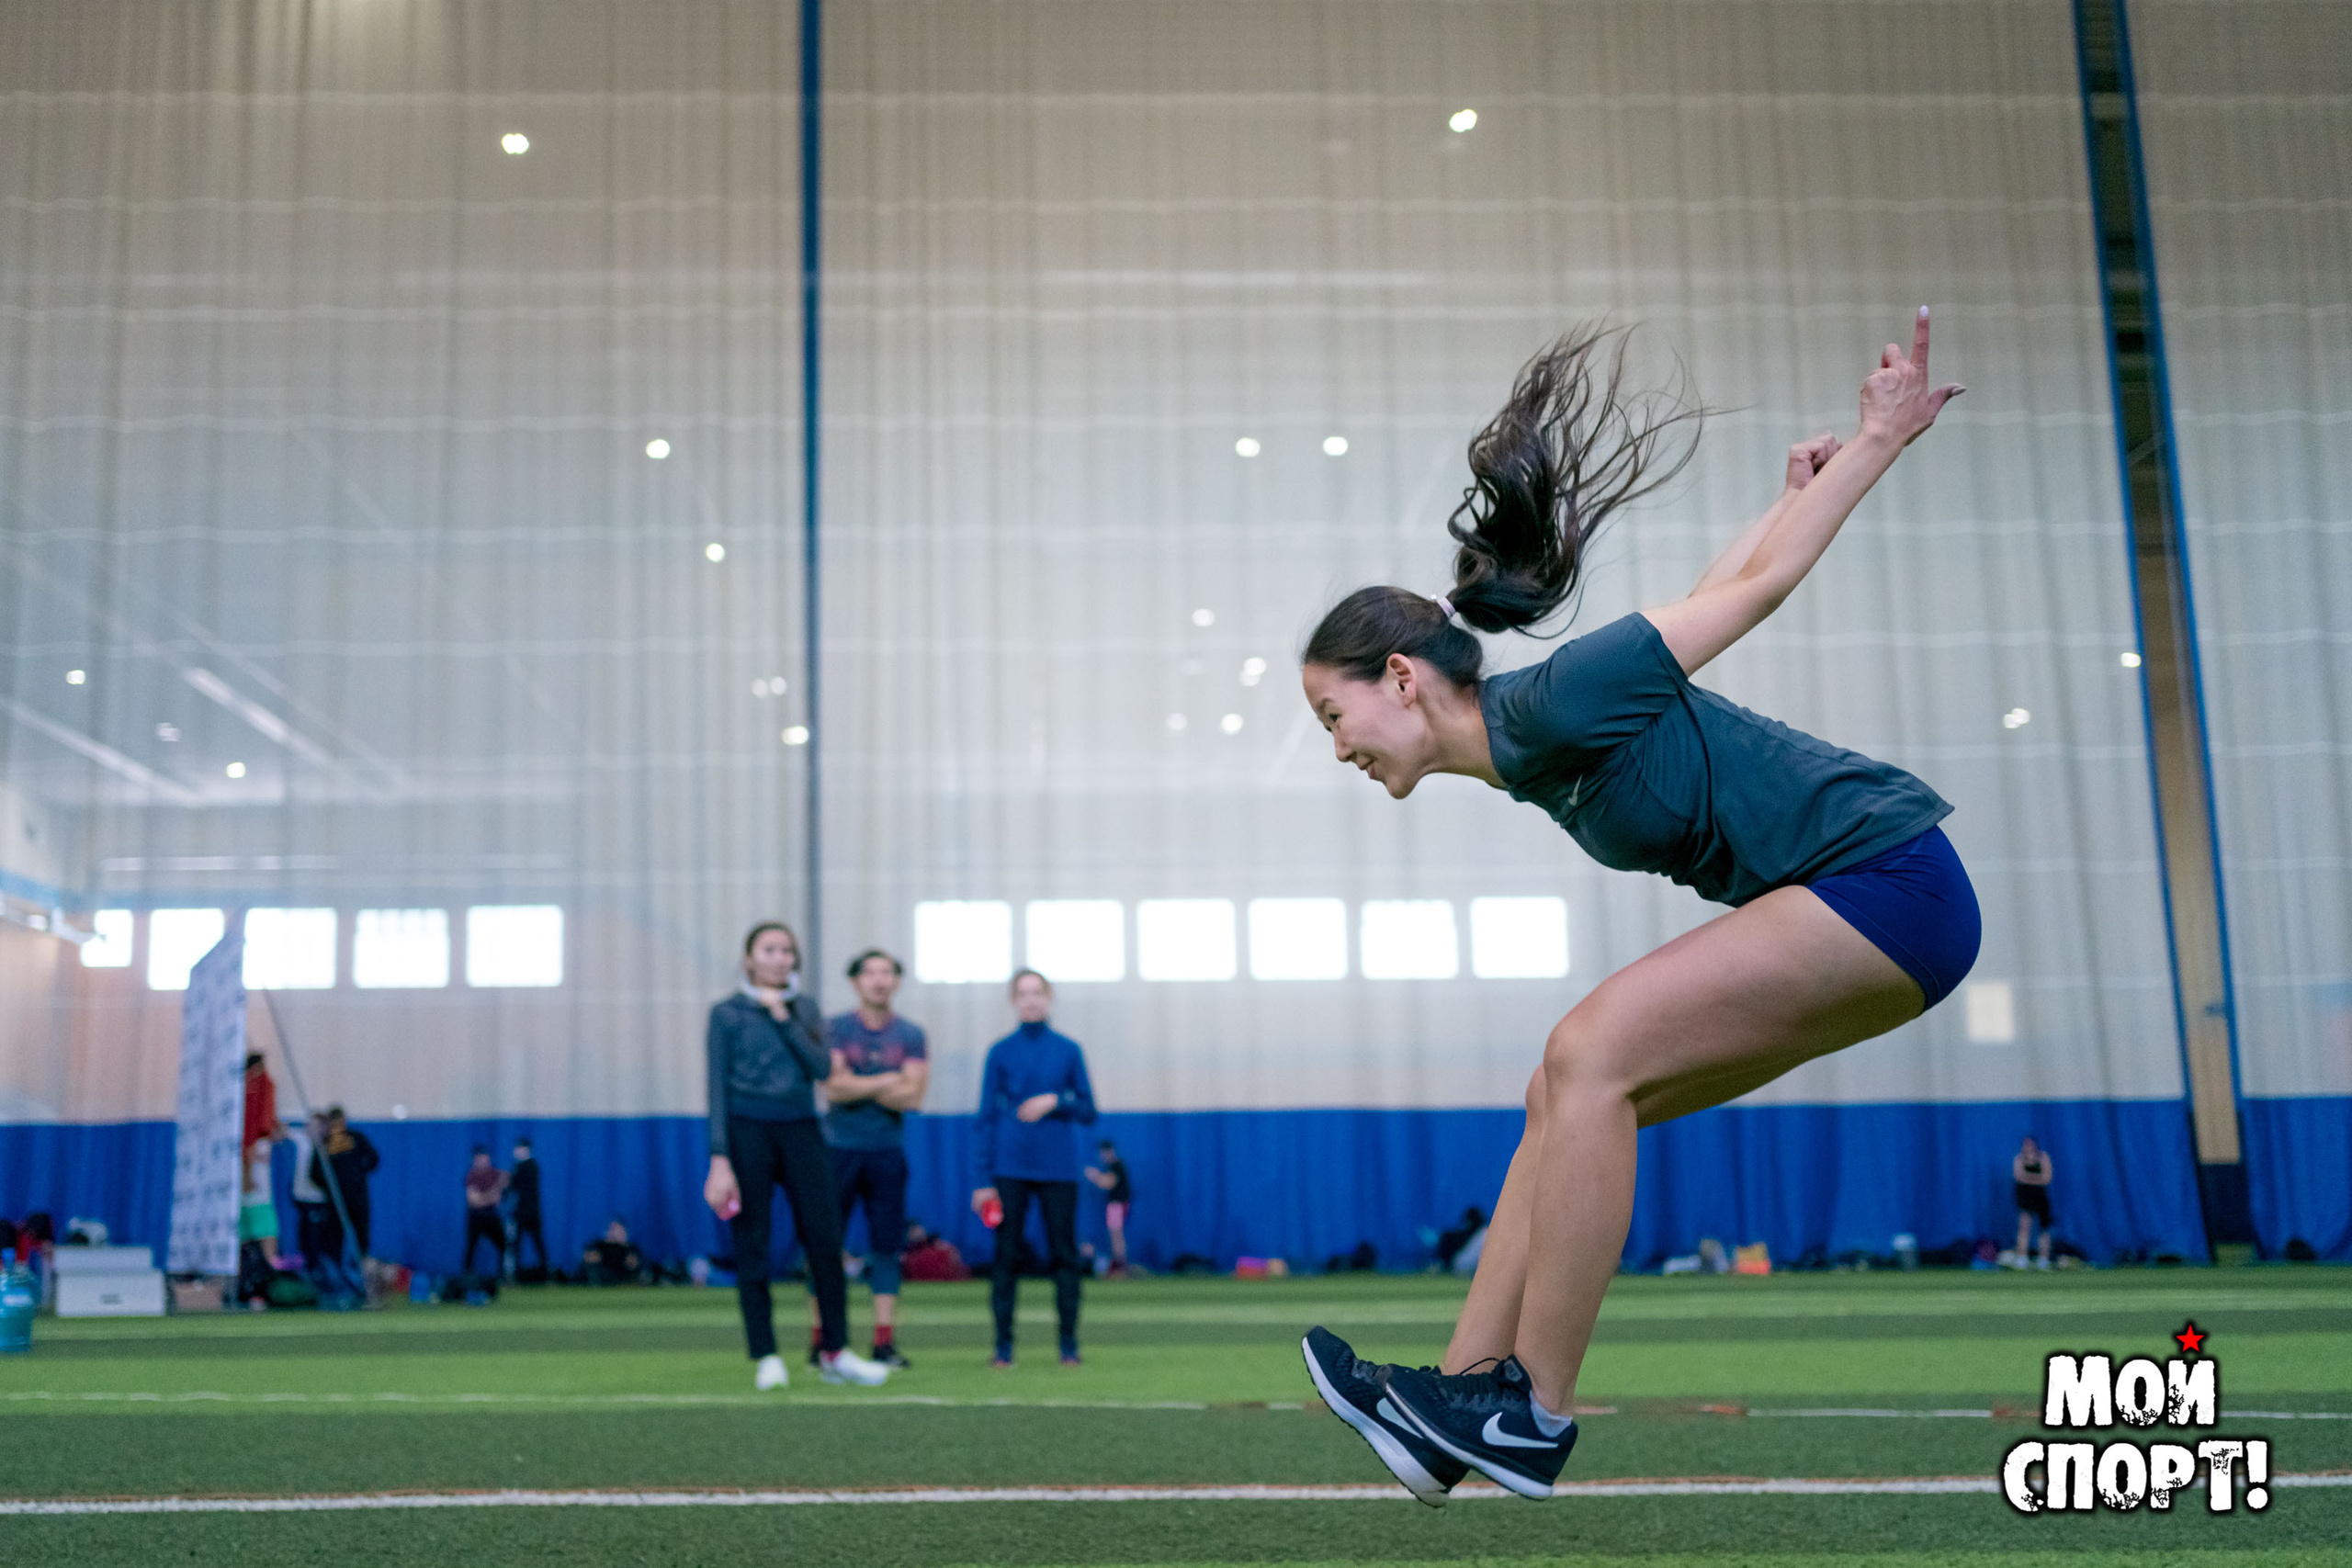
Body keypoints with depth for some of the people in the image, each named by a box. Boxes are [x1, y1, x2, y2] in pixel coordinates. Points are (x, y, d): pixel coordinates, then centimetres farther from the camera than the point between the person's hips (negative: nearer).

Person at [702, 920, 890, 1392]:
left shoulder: (805, 1008, 10)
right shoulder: (728, 1013, 0)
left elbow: (822, 1068, -4)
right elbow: (718, 1088, -3)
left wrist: (782, 1017, -9)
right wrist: (719, 1159, -11)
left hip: (801, 1130, 3)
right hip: (747, 1131, -3)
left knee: (825, 1241, -1)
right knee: (753, 1249, 0)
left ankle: (834, 1353, 8)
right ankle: (766, 1358, 8)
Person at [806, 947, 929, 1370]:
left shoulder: (910, 1036, 7)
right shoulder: (835, 1030, 2)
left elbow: (912, 1097, -4)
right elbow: (833, 1087, -10)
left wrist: (856, 1086, -8)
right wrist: (888, 1081, -5)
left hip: (887, 1152, 2)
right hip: (839, 1149, -2)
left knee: (886, 1246, 1)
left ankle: (885, 1342, 3)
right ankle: (819, 1339, 3)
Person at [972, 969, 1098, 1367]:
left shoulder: (1068, 1050, 6)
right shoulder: (1001, 1052, 4)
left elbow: (1088, 1112, 8)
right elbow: (987, 1117, 4)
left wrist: (1055, 1102, -11)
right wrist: (985, 1178, -1)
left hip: (1058, 1168, 1)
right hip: (1010, 1168, -1)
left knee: (1064, 1255, 2)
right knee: (1006, 1255, -1)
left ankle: (1069, 1345, 9)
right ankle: (1003, 1345, 6)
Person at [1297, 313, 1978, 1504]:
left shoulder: (1555, 699, -17)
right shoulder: (1527, 758, 9)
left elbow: (1756, 584, -9)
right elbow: (1708, 601, 18)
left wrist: (1879, 440, -4)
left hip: (1887, 881, -9)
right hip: (1836, 910, 10)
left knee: (1589, 1053, -20)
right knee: (1570, 1093, 3)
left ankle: (1534, 1415, -15)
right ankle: (1461, 1395, 2)